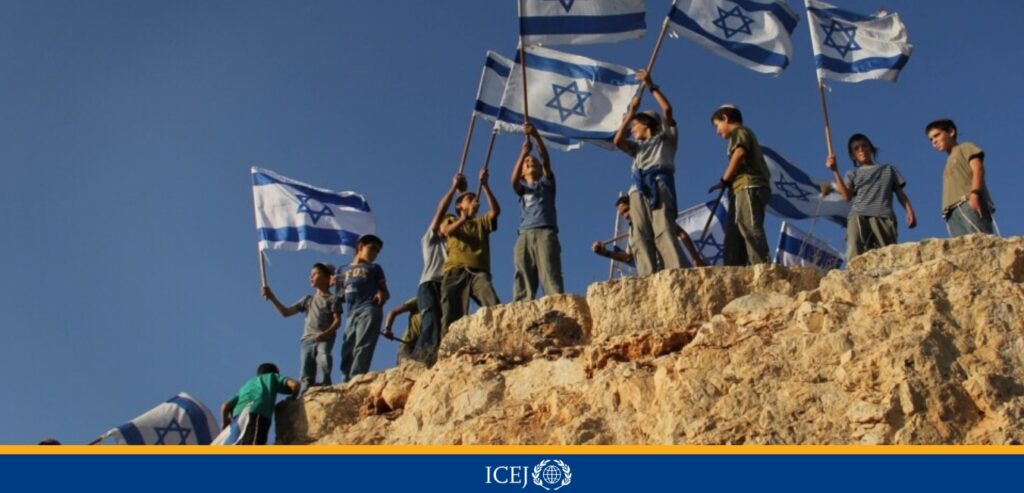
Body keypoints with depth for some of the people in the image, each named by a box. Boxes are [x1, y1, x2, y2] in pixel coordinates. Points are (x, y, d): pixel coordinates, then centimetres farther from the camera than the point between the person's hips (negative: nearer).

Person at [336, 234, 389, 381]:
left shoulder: (374, 268, 20)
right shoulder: (343, 270, 25)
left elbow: (384, 289, 14)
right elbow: (340, 295, 22)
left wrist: (382, 294, -8)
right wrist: (336, 284, 2)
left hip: (370, 309, -4)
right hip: (352, 312, 4)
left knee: (362, 347, -17)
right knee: (347, 350, -5)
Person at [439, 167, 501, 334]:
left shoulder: (482, 222, 30)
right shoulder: (451, 221, 26)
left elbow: (496, 210, 9)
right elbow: (446, 231, 1)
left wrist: (484, 185, 5)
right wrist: (466, 216, -8)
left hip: (478, 272, 1)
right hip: (455, 272, 0)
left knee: (494, 307, -29)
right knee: (451, 317, -16)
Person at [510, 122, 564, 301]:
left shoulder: (546, 182, 22)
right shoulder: (522, 187, 25)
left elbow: (546, 160, 4)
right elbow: (513, 179, 1)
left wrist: (536, 136, -11)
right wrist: (524, 152, -12)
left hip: (545, 232, -2)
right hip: (525, 235, 2)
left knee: (550, 274, -16)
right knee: (522, 278, -9)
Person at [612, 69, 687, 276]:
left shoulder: (666, 138, 24)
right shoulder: (637, 147, 36)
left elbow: (667, 110, 10)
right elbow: (617, 141, 18)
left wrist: (651, 85, 13)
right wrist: (631, 111, 19)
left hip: (659, 183, -5)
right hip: (638, 188, 5)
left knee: (663, 230, -23)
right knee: (640, 236, -13)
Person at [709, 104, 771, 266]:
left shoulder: (739, 131, 5)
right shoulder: (746, 135, 33)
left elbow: (739, 153, -17)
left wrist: (724, 180, -10)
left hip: (748, 188, -10)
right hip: (749, 189, 10)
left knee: (751, 231, -20)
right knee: (734, 239, 5)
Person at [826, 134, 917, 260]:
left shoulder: (889, 169, 28)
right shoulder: (853, 173, 25)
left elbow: (900, 193, 20)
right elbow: (847, 196, 7)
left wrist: (910, 211, 2)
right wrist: (835, 171, 2)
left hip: (884, 217, 1)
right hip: (858, 217, 0)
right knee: (855, 256, -22)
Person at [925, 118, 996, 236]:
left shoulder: (965, 147, 19)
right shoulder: (950, 162, 37)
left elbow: (978, 169, 1)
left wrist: (974, 193, -16)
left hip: (969, 202, -6)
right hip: (953, 211, 6)